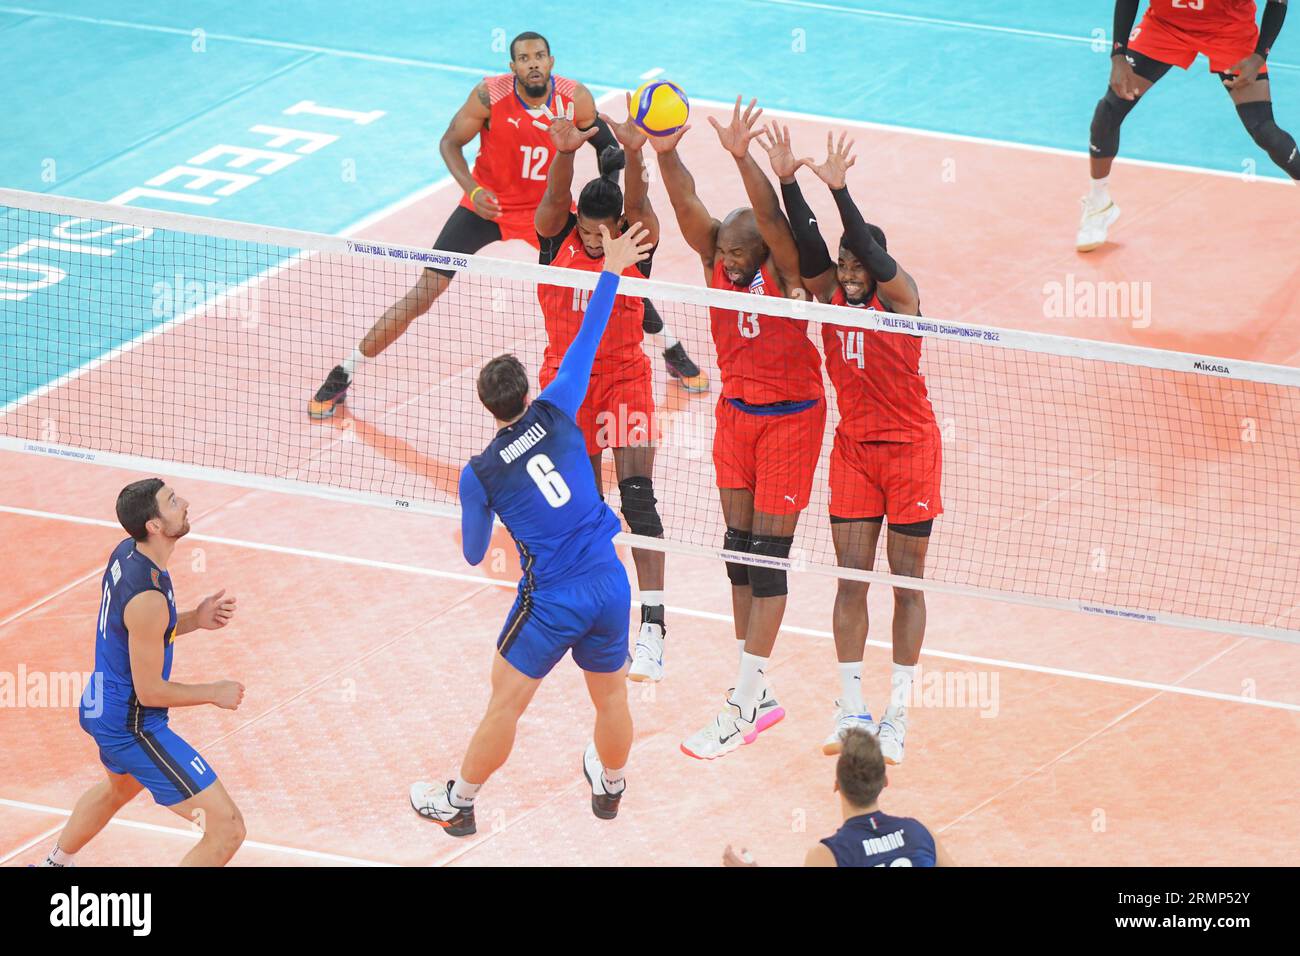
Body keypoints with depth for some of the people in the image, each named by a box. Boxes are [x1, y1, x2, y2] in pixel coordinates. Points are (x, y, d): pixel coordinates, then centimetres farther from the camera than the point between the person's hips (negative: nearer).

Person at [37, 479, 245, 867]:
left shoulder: (125, 553, -2)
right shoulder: (147, 597, -31)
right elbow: (150, 691, -23)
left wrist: (195, 619, -1)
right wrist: (215, 693, -10)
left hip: (100, 704, 10)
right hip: (133, 727, -10)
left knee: (120, 786, 43)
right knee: (227, 829, -11)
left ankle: (56, 864, 63)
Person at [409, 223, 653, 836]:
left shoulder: (480, 475, -8)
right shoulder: (555, 414, -5)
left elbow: (473, 554, 5)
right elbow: (586, 343, 4)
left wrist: (469, 535, 29)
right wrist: (611, 271, 13)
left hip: (551, 601, -4)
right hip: (609, 582, 4)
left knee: (505, 704, 9)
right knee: (611, 697, 22)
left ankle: (458, 804, 21)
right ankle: (609, 786, 44)